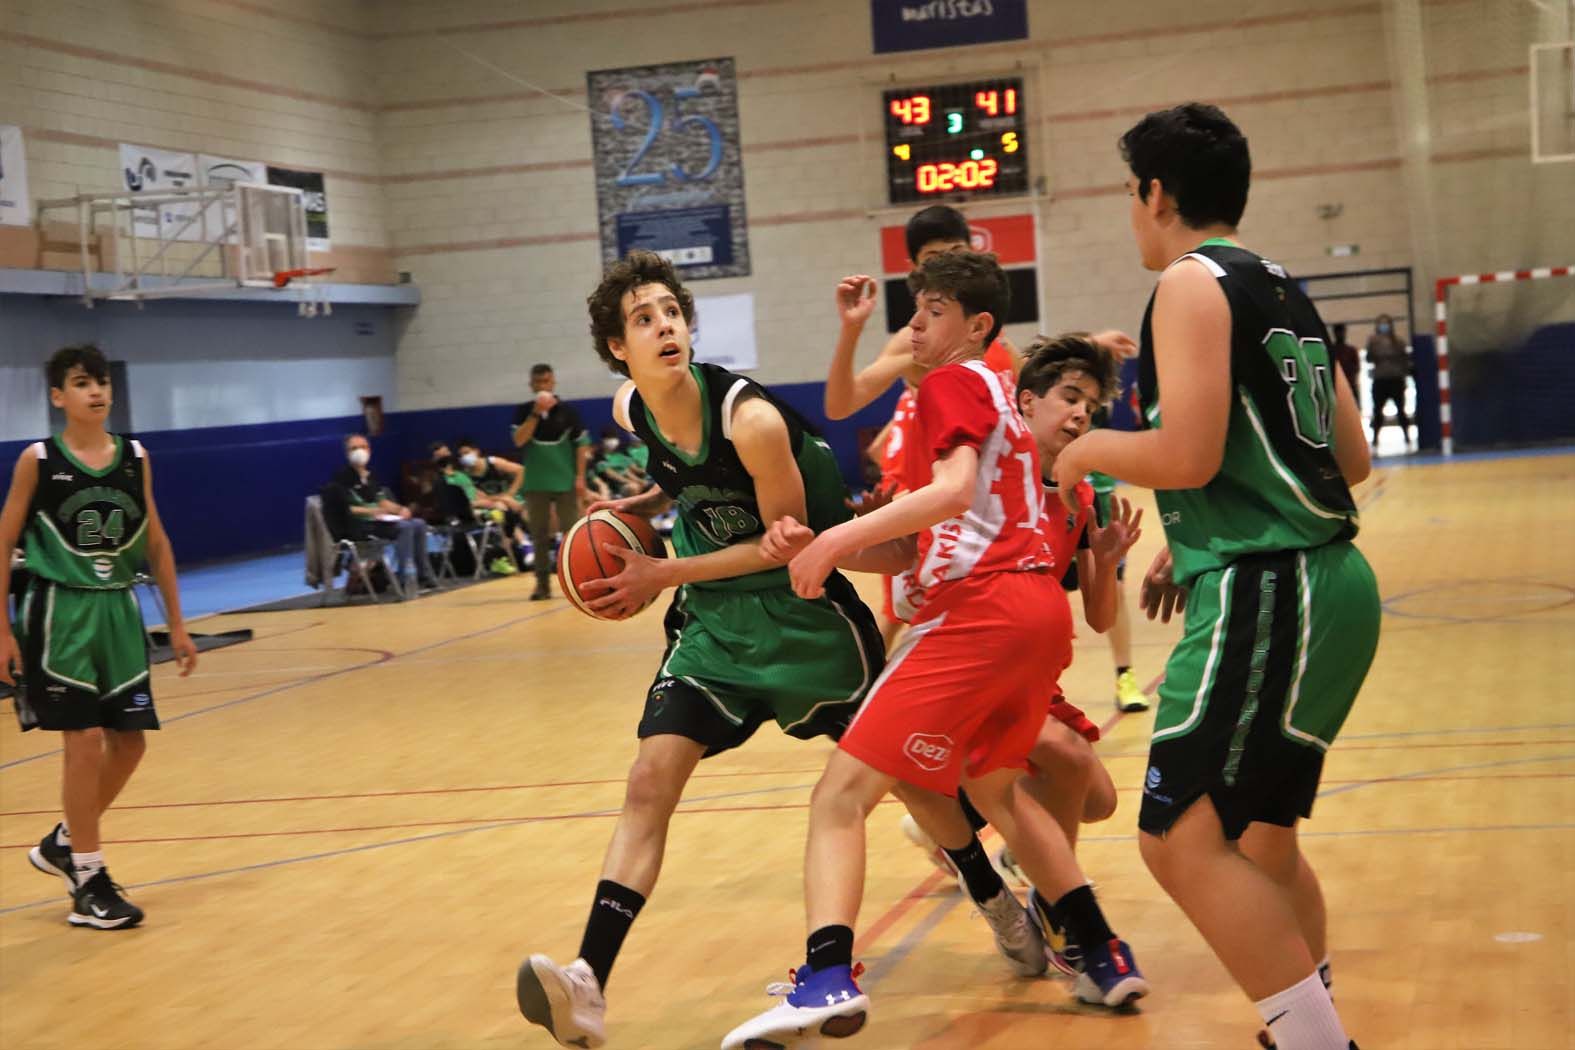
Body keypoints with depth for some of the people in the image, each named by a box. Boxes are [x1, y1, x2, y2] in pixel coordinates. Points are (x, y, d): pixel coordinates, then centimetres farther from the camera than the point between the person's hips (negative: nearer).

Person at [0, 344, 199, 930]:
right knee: (85, 739, -8)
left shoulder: (135, 458, 4)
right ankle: (87, 881, 3)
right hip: (62, 612, -5)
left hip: (119, 611, 5)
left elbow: (156, 543, 11)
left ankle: (64, 844, 29)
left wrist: (177, 624, 10)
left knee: (129, 741, 7)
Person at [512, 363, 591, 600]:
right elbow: (519, 441, -10)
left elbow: (581, 444, 1)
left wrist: (580, 477, -5)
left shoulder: (567, 410, -1)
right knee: (539, 535, 4)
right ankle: (543, 584, 9)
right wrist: (536, 413, -17)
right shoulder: (523, 411, 3)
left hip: (566, 482, -1)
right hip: (535, 484, 1)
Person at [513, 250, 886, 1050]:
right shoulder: (630, 409, -6)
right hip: (713, 619, 5)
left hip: (801, 609, -4)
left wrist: (663, 575, -21)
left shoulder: (751, 418, -25)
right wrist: (645, 504, -1)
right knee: (650, 781, -10)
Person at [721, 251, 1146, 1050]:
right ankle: (1106, 960, 30)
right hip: (1039, 605, 9)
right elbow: (910, 551, 18)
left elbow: (954, 489, -20)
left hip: (979, 610, -9)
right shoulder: (997, 398, 27)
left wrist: (837, 539, -22)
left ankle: (826, 979, -29)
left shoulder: (952, 383, 1)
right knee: (995, 787, 31)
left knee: (841, 795, -10)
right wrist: (815, 547, 4)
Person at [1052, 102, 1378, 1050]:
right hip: (1322, 581, 10)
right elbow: (1352, 459, 21)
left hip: (1264, 595, -10)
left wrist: (1089, 449, 1)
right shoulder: (1282, 290, 18)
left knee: (1184, 838, -12)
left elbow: (1185, 455, -19)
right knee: (1260, 838, 19)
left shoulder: (1193, 283, -8)